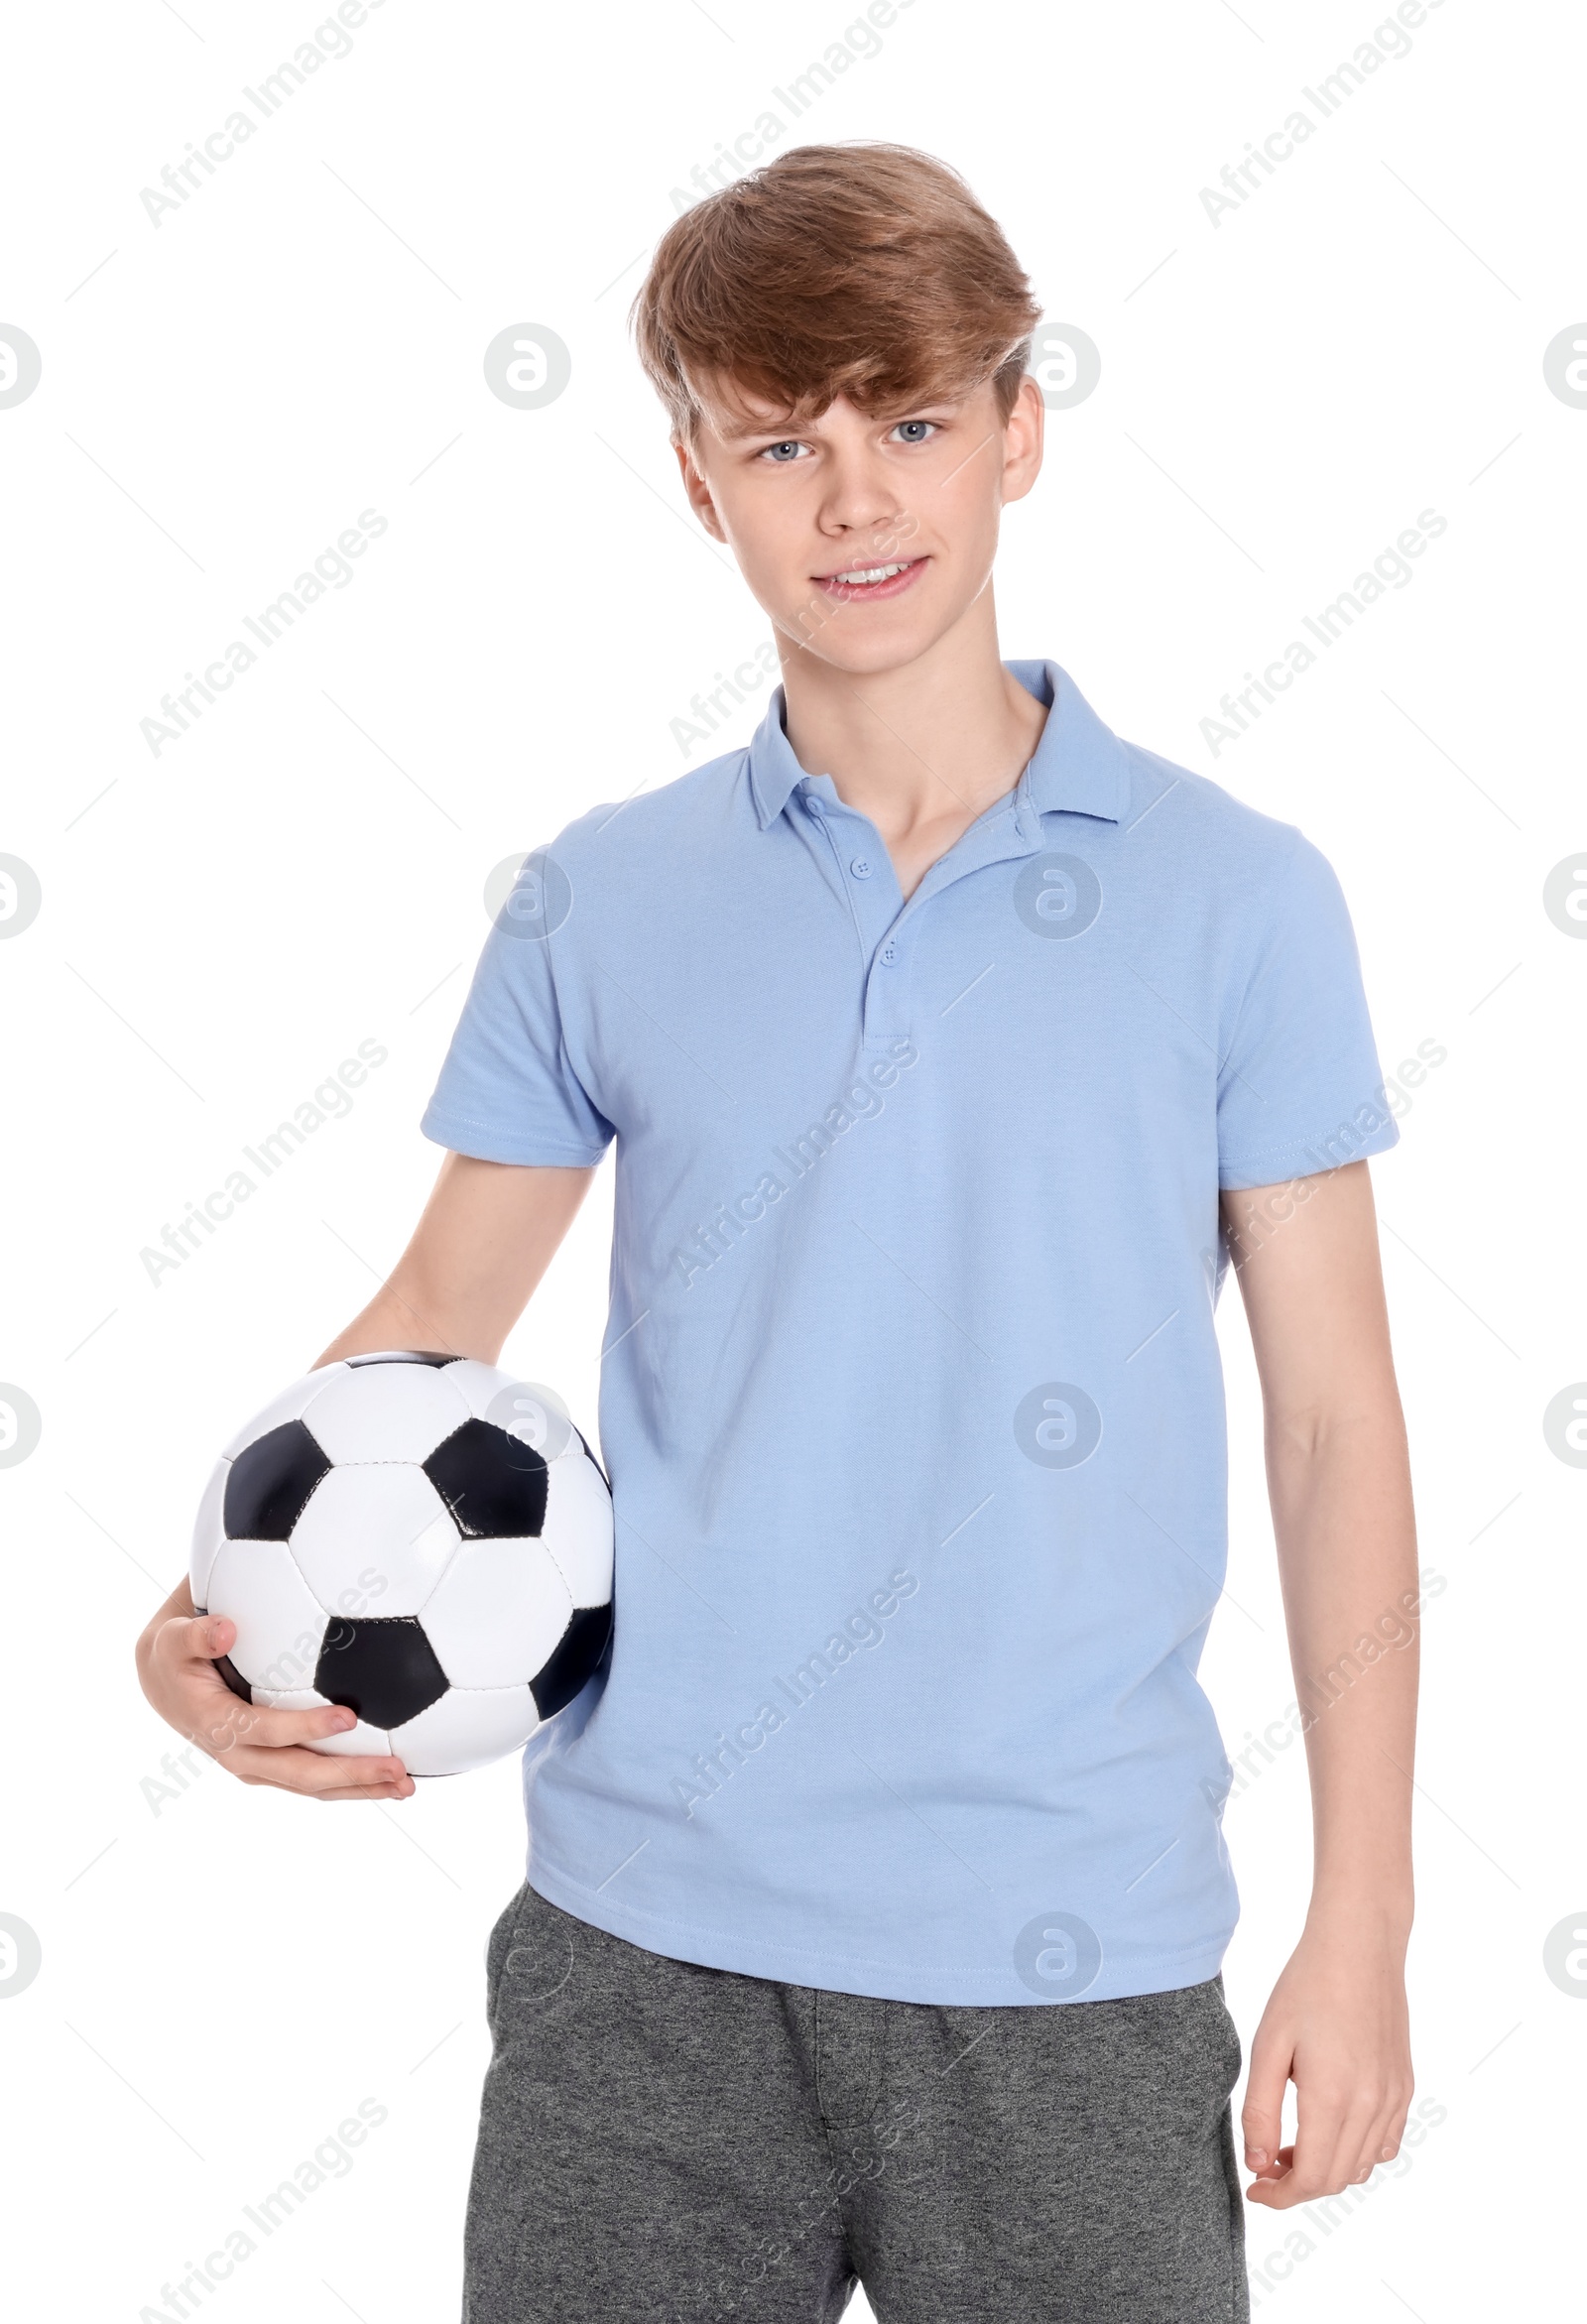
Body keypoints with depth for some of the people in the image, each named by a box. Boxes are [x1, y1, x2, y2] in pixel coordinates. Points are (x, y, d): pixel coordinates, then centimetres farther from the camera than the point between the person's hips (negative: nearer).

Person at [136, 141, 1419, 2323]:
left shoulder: (1236, 896, -2)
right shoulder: (600, 905, 3)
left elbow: (1333, 1411, 0)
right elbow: (441, 1309, 12)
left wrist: (1363, 1922, -2)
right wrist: (216, 1609, -5)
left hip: (1071, 1964, -1)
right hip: (643, 1939, 2)